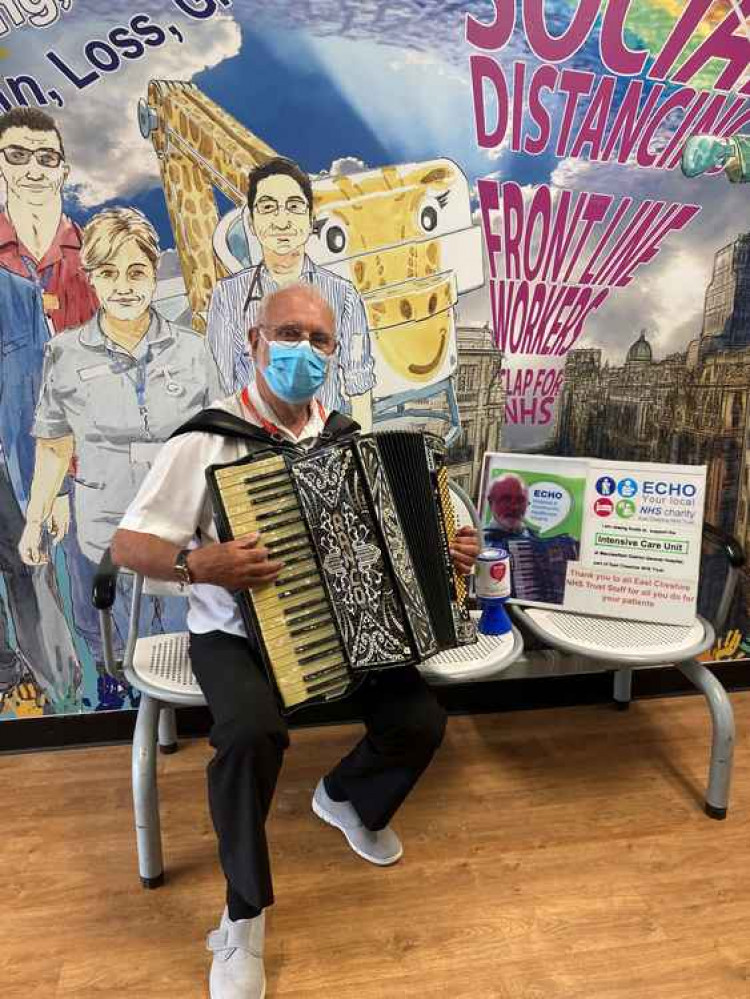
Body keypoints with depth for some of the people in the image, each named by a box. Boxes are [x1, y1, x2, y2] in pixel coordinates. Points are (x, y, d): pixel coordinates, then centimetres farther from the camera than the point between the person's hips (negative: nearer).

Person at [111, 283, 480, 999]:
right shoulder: (206, 439, -13)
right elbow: (127, 546, -14)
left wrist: (446, 550, -5)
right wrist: (197, 564, -33)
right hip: (235, 634, -4)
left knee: (421, 723, -10)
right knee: (253, 732, -32)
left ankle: (346, 797, 26)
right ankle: (244, 916, -4)